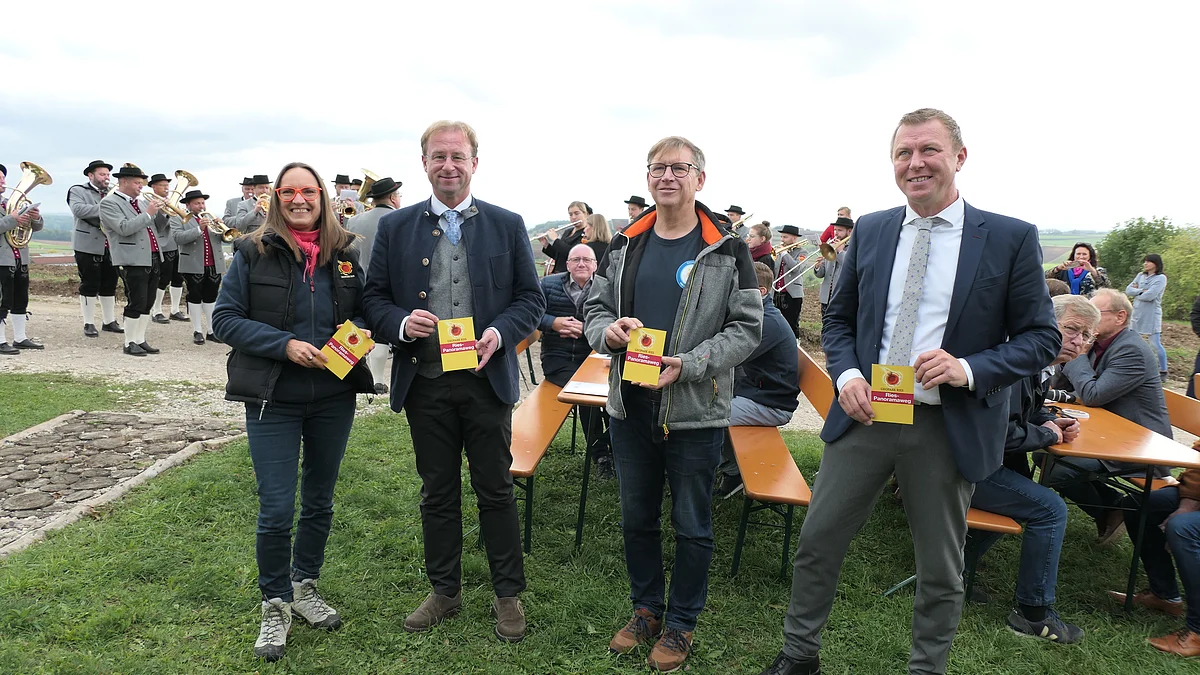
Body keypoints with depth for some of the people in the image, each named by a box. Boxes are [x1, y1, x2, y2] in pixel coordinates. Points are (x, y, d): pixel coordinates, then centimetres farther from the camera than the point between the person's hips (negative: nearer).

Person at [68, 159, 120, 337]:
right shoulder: (78, 191, -1)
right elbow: (78, 210, -20)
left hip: (110, 247, 5)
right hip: (88, 246, -5)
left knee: (109, 285, 10)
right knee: (89, 286, -1)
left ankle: (109, 321, 19)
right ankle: (89, 324, 5)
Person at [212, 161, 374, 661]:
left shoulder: (345, 254, 4)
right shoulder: (254, 253, -4)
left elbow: (365, 310, 12)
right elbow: (225, 319, -7)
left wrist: (358, 331, -12)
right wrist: (285, 345, -19)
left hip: (334, 398, 3)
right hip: (273, 399, -3)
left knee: (319, 501, 15)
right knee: (276, 510, -2)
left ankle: (305, 587, 35)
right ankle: (276, 605, 19)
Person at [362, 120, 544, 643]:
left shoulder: (507, 225, 3)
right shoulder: (395, 228, 5)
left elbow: (531, 297, 2)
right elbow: (375, 299, 6)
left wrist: (499, 333, -16)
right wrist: (401, 323, -16)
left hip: (487, 380, -1)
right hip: (425, 383, 1)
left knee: (496, 491, 8)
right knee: (437, 493, 14)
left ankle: (508, 595, 24)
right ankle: (444, 591, 31)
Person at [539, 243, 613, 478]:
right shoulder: (548, 283, 10)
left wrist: (584, 328, -17)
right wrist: (554, 323, -12)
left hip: (593, 356, 1)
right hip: (558, 358, -1)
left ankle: (617, 448, -9)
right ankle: (600, 454, -13)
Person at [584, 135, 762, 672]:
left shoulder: (726, 250, -5)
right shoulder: (624, 245, 7)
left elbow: (747, 328, -8)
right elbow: (595, 308, 11)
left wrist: (689, 364, -21)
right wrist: (608, 331, -12)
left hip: (695, 412, -4)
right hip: (629, 407, 4)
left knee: (692, 526, 10)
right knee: (636, 518, 17)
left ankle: (681, 623, 30)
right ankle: (646, 608, 38)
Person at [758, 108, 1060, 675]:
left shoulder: (1011, 238, -5)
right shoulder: (870, 230, 5)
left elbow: (1042, 336, -3)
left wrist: (970, 369, -20)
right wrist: (846, 375, -7)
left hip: (950, 427, -2)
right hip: (864, 412, 3)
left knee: (941, 570, 14)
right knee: (816, 543, 10)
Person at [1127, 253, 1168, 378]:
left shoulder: (1161, 278, -8)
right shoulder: (1140, 275, 10)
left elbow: (1149, 296, -18)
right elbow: (1128, 290, 1)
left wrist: (1135, 294, -3)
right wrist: (1141, 291, -15)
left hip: (1152, 315, -6)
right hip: (1137, 313, 6)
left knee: (1155, 344, -5)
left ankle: (1163, 372, 5)